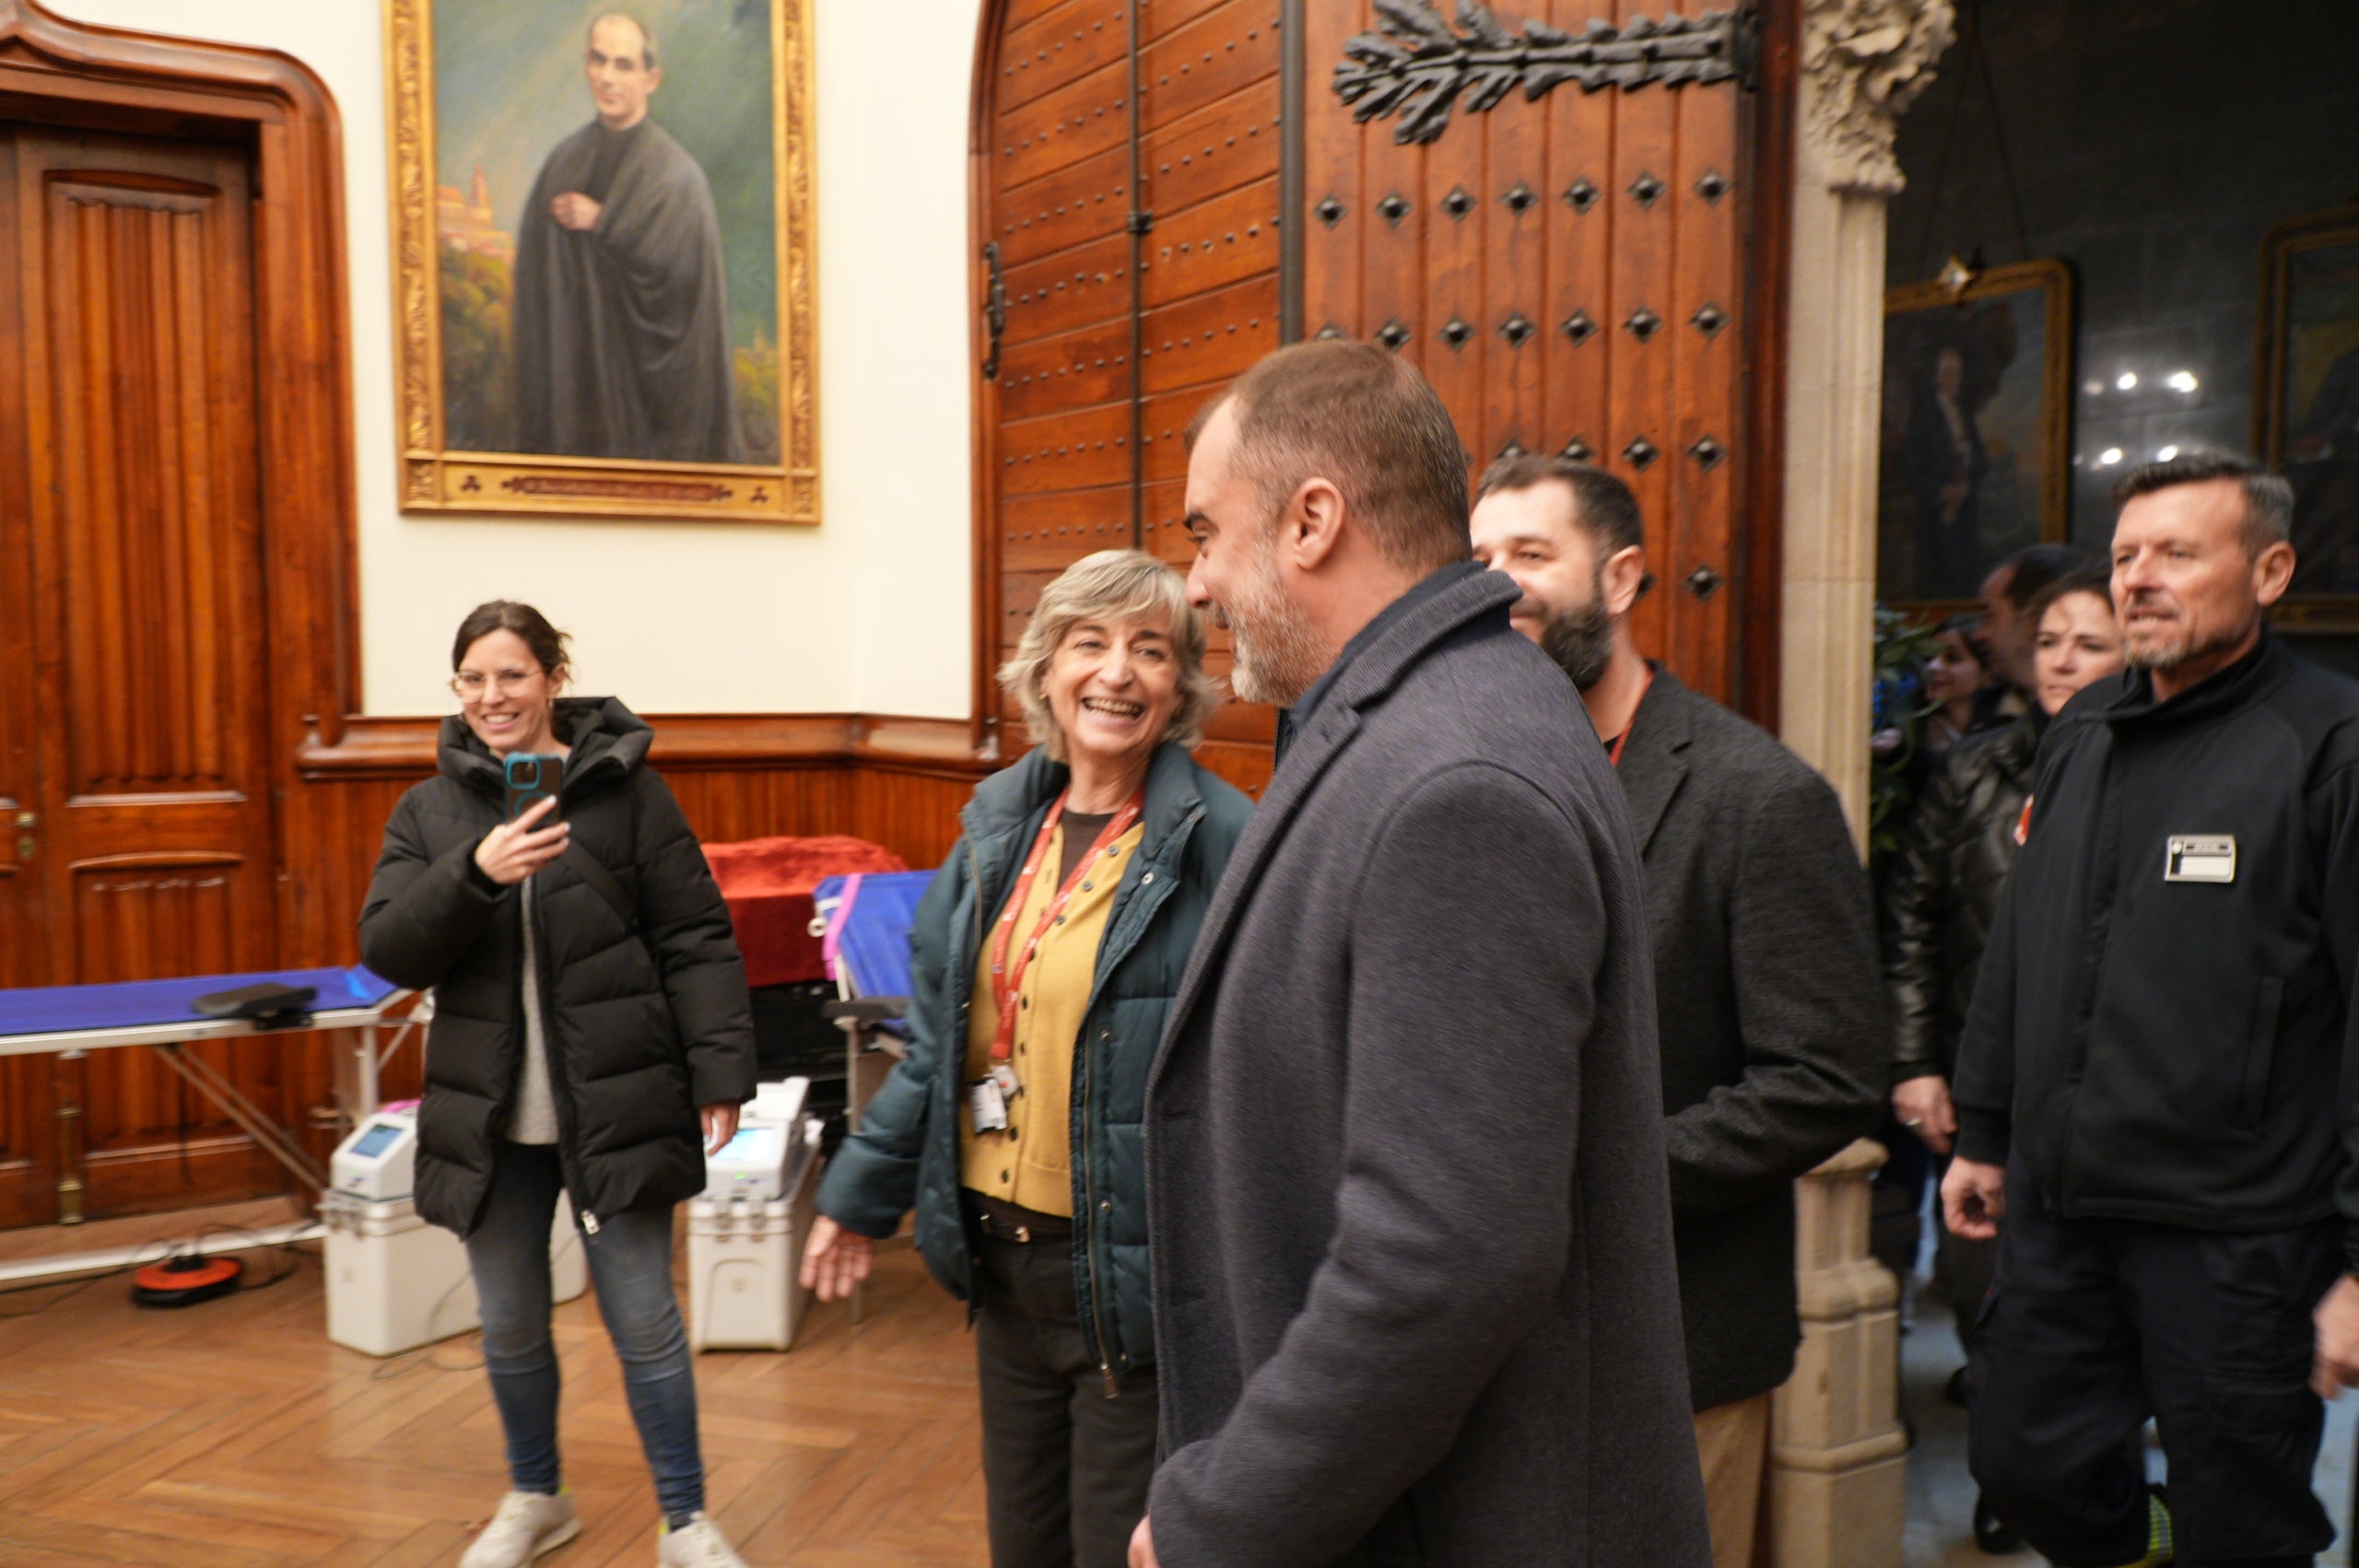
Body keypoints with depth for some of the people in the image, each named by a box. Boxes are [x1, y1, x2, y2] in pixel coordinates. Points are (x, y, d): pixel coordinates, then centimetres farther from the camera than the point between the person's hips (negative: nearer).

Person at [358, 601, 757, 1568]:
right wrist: (476, 872, -22)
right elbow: (388, 950, -5)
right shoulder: (430, 810, 5)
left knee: (644, 1321, 4)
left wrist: (721, 1073, -12)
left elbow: (697, 942, -6)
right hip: (488, 1117, 4)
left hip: (615, 1109, -3)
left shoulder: (626, 790, -5)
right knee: (510, 1326, 17)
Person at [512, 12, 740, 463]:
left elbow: (682, 270, -18)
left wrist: (602, 223, -13)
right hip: (575, 363, 5)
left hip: (645, 370, -4)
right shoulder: (568, 159, 6)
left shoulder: (674, 171, -9)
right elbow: (537, 265, 8)